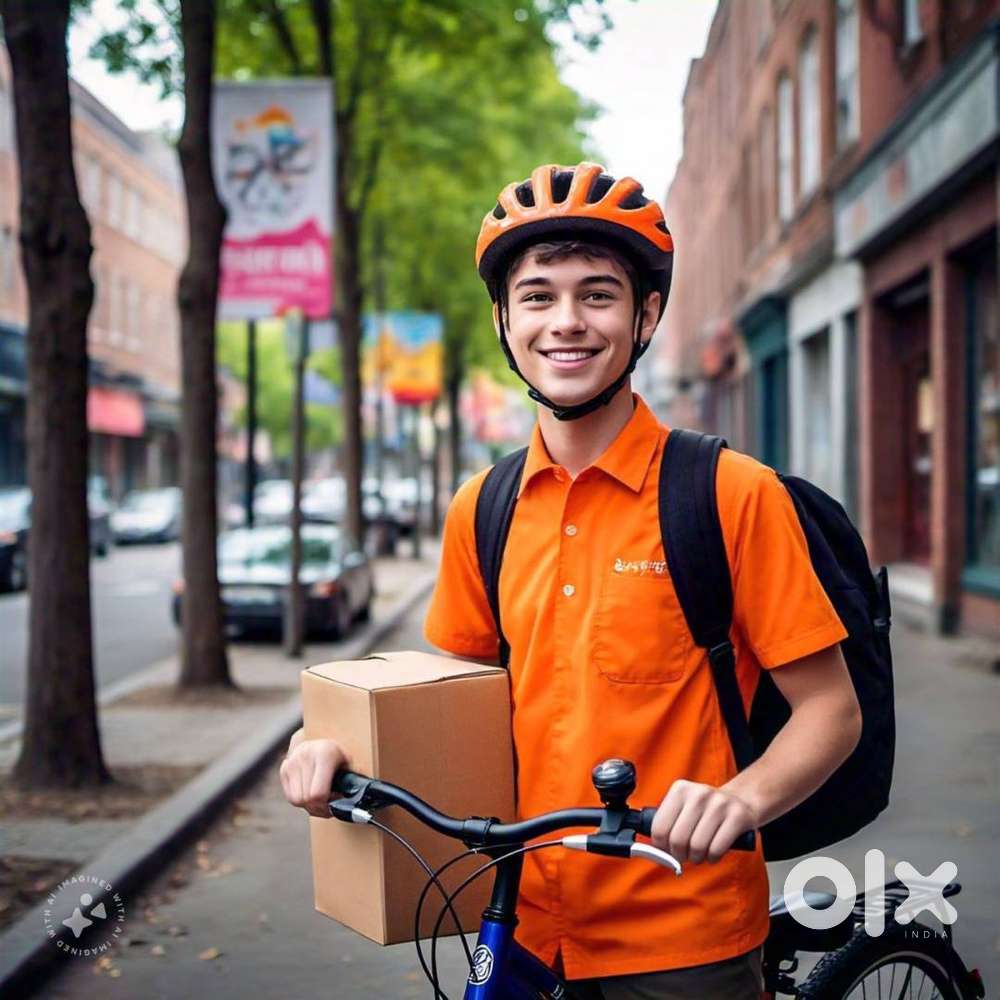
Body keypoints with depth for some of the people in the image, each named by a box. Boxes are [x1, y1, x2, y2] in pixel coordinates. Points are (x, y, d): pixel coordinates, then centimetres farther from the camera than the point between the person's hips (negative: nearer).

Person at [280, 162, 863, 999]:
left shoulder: (732, 494, -12)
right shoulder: (483, 511, 2)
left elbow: (831, 709, -8)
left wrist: (740, 797, -26)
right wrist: (339, 741, -4)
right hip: (527, 927, 4)